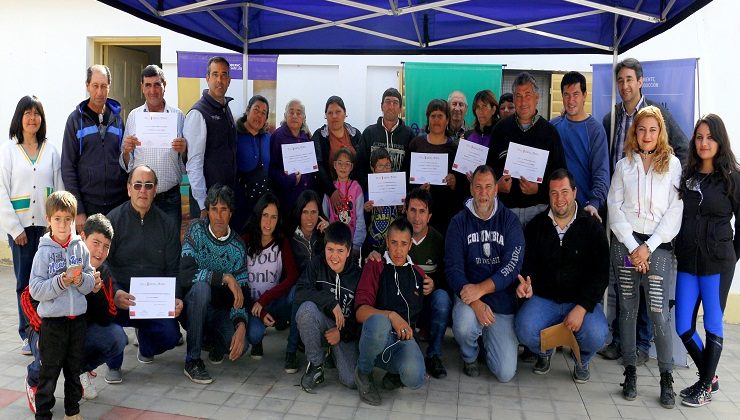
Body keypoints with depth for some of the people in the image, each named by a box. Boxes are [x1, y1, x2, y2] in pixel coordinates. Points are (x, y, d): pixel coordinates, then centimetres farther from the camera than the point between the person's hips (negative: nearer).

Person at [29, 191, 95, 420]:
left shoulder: (80, 248, 0)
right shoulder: (44, 251, -8)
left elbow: (91, 283, 2)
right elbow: (35, 289, -13)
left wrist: (80, 279, -19)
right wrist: (62, 281, -24)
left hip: (77, 317, 3)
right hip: (52, 319, -3)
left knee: (74, 367, 16)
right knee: (50, 370, 5)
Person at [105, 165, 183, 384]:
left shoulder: (167, 224, 6)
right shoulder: (113, 219, -2)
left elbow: (173, 269, 6)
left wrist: (175, 298, -13)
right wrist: (115, 293, -29)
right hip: (120, 295, -2)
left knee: (171, 336, -19)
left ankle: (146, 347, 24)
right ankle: (113, 364, -3)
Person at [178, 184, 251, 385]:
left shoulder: (237, 246, -4)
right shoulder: (197, 229, -10)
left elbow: (241, 293, -9)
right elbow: (185, 274, -25)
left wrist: (241, 326, -26)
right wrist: (226, 277, -29)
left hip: (219, 310, 2)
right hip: (192, 305, -2)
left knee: (240, 346, -24)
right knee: (200, 286, -35)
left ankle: (213, 339, 15)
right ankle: (192, 360, -24)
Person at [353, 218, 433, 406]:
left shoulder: (418, 273, 20)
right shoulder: (375, 266, 6)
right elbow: (361, 311, -7)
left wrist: (431, 290, 15)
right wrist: (391, 316, -23)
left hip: (404, 338, 2)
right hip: (378, 335, -2)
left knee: (414, 378, -34)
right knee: (378, 322, -41)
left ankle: (395, 373, 6)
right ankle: (363, 373, -9)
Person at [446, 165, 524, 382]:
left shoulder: (509, 220, -1)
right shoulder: (459, 222, -2)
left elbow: (513, 264, -11)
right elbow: (453, 268, -9)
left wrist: (481, 289, -23)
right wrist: (475, 303, -24)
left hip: (502, 300, 0)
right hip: (468, 295, 0)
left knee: (506, 373, -6)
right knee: (464, 327, -35)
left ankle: (487, 340, 28)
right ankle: (469, 356, 3)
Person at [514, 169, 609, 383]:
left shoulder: (592, 226, -1)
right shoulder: (536, 225, 5)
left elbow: (601, 273, -6)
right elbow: (527, 263, 5)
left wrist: (582, 308, -18)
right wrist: (527, 284, -20)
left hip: (582, 301, -1)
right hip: (543, 298, 1)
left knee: (596, 336, -29)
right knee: (524, 329, -27)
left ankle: (582, 360, 11)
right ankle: (544, 352, 13)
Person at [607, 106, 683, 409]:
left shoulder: (672, 164, 6)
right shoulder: (624, 165, 10)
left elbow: (675, 210, -1)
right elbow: (614, 207, 4)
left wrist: (648, 247, -8)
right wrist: (632, 246, -7)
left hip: (658, 245, -1)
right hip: (626, 243, 2)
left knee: (659, 311, -8)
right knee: (627, 308, 4)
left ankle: (666, 378, 4)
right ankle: (630, 372, 13)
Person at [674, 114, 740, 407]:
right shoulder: (686, 176, 8)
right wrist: (677, 249, 6)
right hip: (687, 262, 4)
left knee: (712, 325, 5)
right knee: (683, 327, 5)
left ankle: (705, 387, 19)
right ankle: (709, 377, 27)